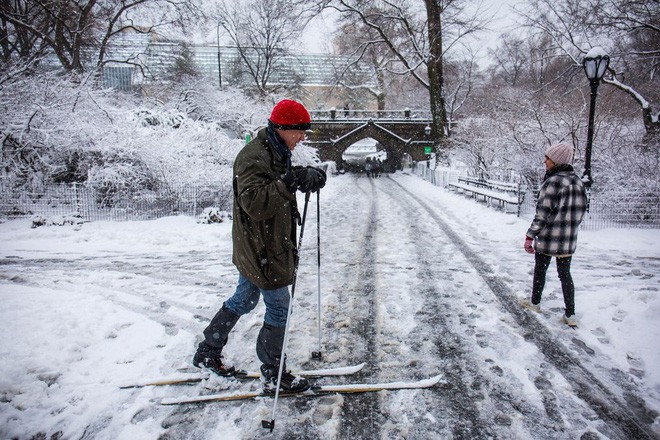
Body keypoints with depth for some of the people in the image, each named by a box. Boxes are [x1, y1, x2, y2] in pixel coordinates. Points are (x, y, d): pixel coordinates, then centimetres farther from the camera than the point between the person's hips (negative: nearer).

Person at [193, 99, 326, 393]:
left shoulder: (277, 153, 10)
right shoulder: (254, 157, -22)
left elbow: (277, 189, 21)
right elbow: (254, 203, -32)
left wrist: (305, 176, 1)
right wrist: (291, 182, -38)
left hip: (255, 248, 10)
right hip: (261, 250, -10)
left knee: (243, 300, 21)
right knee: (279, 307, 1)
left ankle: (207, 354, 37)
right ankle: (274, 375, 17)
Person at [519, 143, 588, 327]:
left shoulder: (553, 182, -18)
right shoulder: (578, 182, 5)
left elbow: (542, 213, -19)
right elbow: (581, 211, 11)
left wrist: (530, 236, -13)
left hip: (547, 238, -6)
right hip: (569, 242, 6)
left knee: (540, 270, 14)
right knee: (565, 274, 13)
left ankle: (535, 303, 31)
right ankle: (570, 315, 14)